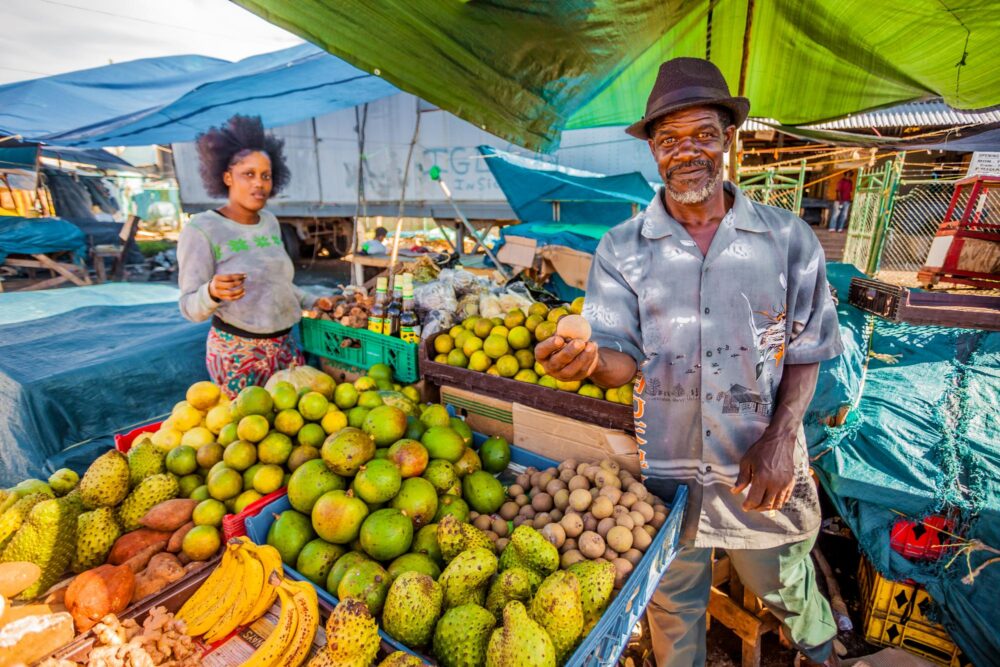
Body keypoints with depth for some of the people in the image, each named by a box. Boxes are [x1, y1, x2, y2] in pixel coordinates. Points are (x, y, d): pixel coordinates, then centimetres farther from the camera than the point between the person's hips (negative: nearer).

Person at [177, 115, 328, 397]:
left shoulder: (270, 221, 6)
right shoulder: (201, 229, -12)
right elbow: (190, 308, -13)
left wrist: (311, 302, 18)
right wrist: (212, 292, -32)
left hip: (285, 343, 5)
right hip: (238, 350, -5)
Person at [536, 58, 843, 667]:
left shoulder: (788, 237, -4)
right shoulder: (621, 249, -7)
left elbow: (806, 351, 0)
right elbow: (623, 356, -11)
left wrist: (780, 438, -12)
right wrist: (590, 361, -34)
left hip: (762, 468, 1)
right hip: (663, 469, 0)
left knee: (786, 585, 27)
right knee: (672, 602, 22)